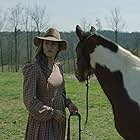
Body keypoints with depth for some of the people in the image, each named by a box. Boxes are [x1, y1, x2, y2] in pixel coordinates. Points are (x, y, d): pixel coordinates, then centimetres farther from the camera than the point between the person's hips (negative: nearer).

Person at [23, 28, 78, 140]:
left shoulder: (58, 67, 5)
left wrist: (69, 104, -1)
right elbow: (29, 100, -19)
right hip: (42, 121, -7)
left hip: (59, 121, 7)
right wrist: (52, 113, -18)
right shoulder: (33, 69, -16)